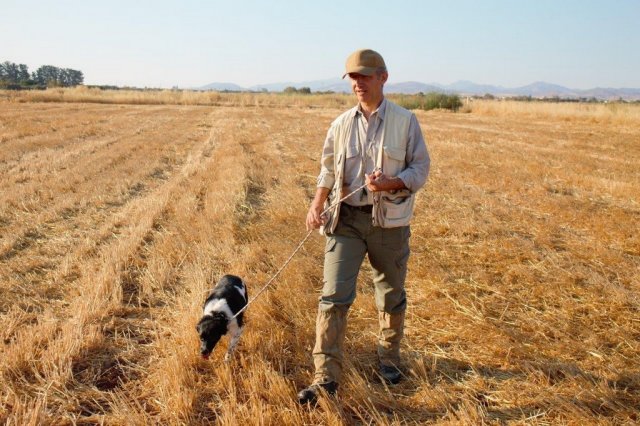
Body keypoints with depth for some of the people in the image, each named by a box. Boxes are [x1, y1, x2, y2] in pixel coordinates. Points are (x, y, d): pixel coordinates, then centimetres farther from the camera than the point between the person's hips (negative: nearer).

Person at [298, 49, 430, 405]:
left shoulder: (406, 121, -2)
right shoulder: (341, 124, 6)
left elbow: (421, 169, -1)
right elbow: (328, 171, 11)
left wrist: (391, 182, -20)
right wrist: (317, 204, -5)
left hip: (389, 220, -1)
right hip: (345, 218, 1)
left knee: (392, 294, 14)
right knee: (334, 295, -7)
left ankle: (390, 359, 38)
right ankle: (326, 377, 0)